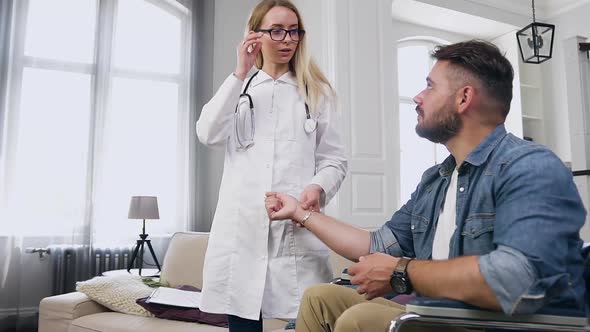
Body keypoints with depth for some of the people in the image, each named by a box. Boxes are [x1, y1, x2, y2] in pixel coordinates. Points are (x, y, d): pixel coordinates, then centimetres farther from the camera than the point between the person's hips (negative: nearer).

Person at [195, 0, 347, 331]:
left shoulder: (318, 92, 13)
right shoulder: (238, 89, 20)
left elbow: (335, 159, 7)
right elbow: (209, 135, 0)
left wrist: (318, 187, -15)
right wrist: (240, 73, -1)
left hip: (298, 228, -1)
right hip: (241, 227, 2)